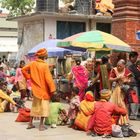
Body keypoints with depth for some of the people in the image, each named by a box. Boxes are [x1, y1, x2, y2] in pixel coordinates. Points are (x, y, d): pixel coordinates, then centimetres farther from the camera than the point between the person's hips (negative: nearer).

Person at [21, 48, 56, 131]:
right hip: (43, 89, -6)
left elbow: (23, 69, 7)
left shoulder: (32, 63, -1)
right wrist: (52, 89, -16)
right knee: (43, 106, 2)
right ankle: (41, 125, 3)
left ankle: (30, 123, 23)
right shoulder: (45, 65, -18)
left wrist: (29, 77, 12)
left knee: (34, 105, 18)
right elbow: (48, 78, -20)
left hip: (35, 88, 6)